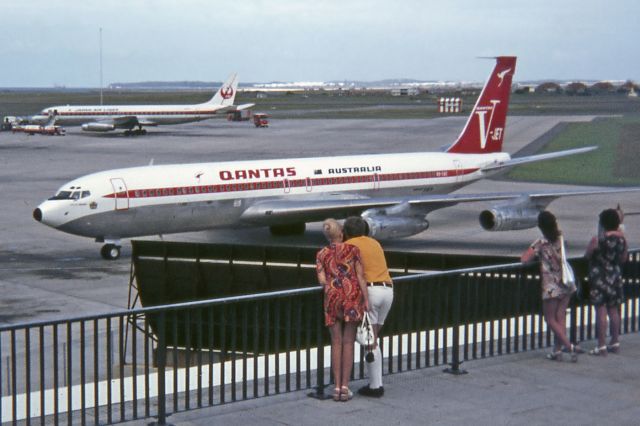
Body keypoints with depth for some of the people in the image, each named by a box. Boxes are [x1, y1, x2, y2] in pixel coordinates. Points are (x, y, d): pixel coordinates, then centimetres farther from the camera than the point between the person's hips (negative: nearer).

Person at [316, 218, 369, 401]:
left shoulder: (321, 254, 6)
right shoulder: (353, 249, 1)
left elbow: (322, 281, -1)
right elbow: (360, 276, -4)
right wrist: (366, 300, -3)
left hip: (332, 299, 2)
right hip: (352, 297, -1)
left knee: (336, 343, 8)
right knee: (348, 343, 3)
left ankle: (337, 387, 4)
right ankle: (345, 387, 0)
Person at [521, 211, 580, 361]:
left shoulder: (540, 243, -14)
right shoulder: (561, 239, 2)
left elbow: (524, 259, -19)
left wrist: (535, 255, 0)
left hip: (551, 286, -5)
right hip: (566, 283, 5)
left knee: (550, 319, 4)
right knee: (560, 317, 10)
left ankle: (570, 346, -8)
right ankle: (557, 350, 11)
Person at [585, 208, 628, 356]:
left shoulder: (597, 240, -18)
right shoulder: (622, 239, -2)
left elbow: (587, 255, -4)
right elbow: (623, 258, 9)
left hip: (600, 278, -6)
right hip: (615, 277, 6)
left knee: (601, 311, -3)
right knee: (613, 310, 15)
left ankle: (601, 346, -2)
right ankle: (615, 342, 23)